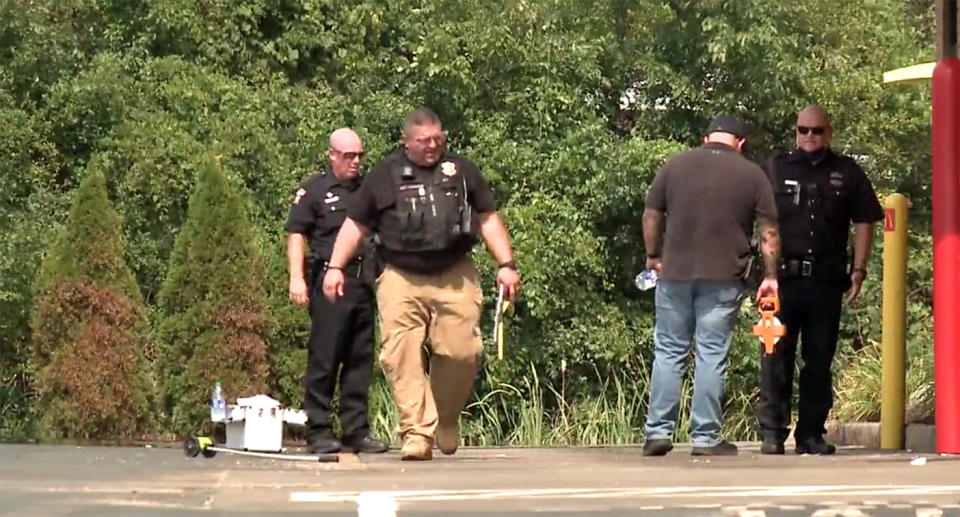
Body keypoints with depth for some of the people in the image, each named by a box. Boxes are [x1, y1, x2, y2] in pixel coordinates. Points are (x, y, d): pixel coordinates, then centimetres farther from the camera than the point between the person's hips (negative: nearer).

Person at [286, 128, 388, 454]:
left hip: (365, 284, 5)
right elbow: (296, 234, -1)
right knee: (324, 360, -5)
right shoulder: (314, 190, 3)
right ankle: (318, 433, -2)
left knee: (360, 360, 6)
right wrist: (296, 277, -11)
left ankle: (357, 432, 11)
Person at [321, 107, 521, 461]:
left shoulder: (461, 170, 13)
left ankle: (446, 420, 17)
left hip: (455, 277, 1)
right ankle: (417, 433, -9)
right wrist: (335, 268, 4)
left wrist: (506, 265, 6)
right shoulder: (384, 175, 10)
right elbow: (356, 224, 13)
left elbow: (487, 219, 16)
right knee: (400, 357, -12)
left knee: (462, 352, -7)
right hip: (401, 279, -1)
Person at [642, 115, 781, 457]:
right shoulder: (752, 175, 3)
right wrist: (770, 276, 7)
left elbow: (651, 215, 8)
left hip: (674, 273, 1)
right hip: (723, 278, -1)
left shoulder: (675, 165, 6)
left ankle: (659, 432, 5)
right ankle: (705, 438, 1)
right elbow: (769, 232, 1)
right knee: (712, 356, 1)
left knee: (668, 352, 9)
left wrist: (653, 256, 19)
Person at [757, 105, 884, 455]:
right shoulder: (774, 169, 8)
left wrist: (858, 271, 4)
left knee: (819, 361, 6)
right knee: (776, 359, -4)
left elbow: (864, 223, 12)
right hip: (783, 279, -1)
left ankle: (811, 435, 12)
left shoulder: (846, 173, 11)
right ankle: (772, 433, -1)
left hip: (826, 282, 1)